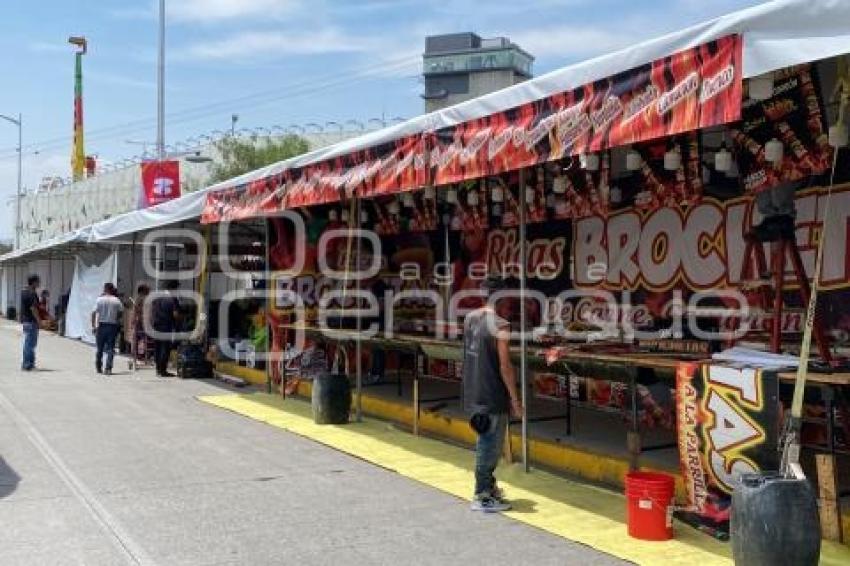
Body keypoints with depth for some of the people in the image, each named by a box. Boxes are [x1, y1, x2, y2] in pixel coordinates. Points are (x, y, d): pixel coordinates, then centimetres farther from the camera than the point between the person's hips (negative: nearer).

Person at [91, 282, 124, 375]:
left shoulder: (100, 299, -4)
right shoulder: (117, 300, -1)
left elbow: (94, 313, -7)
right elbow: (121, 312, 1)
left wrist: (93, 325, -1)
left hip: (101, 325, 0)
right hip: (112, 326, 0)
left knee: (100, 348, 12)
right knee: (110, 348, 2)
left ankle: (98, 367, 21)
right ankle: (108, 368, -6)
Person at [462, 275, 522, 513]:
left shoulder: (470, 318, 5)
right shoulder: (500, 325, -17)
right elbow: (505, 366, -19)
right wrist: (515, 399, -11)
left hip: (473, 392, 8)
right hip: (493, 395, -8)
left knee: (485, 441, 22)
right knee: (491, 444, 3)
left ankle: (488, 484, 34)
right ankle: (484, 497, 11)